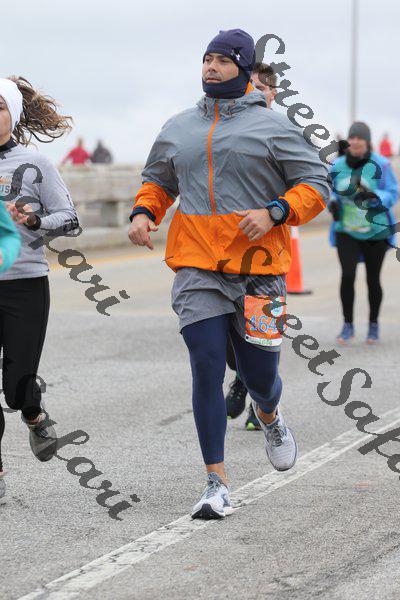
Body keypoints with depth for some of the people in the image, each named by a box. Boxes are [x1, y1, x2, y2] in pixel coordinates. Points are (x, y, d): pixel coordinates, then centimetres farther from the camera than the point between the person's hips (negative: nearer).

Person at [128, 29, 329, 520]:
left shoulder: (272, 126, 2)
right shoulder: (177, 129, 14)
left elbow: (314, 185, 1)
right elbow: (157, 182, 27)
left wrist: (273, 213, -15)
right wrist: (143, 213, 6)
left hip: (258, 267, -2)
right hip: (197, 270, 2)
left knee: (258, 375, 4)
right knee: (207, 370, -8)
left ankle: (269, 416, 43)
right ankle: (217, 485, -4)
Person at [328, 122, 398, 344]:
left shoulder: (381, 165, -10)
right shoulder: (338, 166, 0)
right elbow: (331, 192, 13)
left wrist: (373, 195, -29)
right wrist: (333, 203, -9)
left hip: (376, 231, -2)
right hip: (347, 231, 2)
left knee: (373, 279, 4)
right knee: (347, 275, -13)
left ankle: (374, 324, 23)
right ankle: (348, 325, -1)